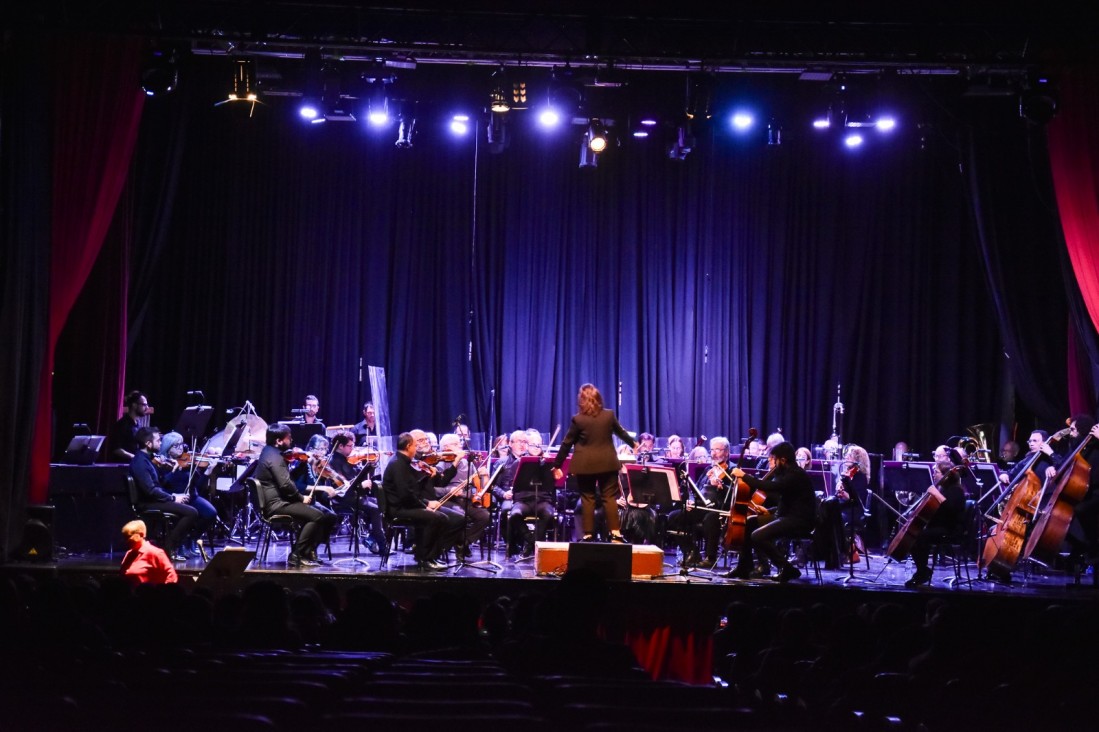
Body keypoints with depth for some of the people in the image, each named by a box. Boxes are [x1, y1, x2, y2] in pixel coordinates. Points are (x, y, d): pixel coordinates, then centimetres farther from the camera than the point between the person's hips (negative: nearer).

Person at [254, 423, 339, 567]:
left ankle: (309, 552, 7)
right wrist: (301, 498, -10)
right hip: (276, 504, -10)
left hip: (277, 501, 10)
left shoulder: (270, 452, 17)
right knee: (316, 515, -22)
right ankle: (296, 555, -17)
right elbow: (285, 484, -23)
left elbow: (287, 478, 19)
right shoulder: (274, 457, -16)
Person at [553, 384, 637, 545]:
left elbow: (567, 444, -4)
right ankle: (615, 533, -1)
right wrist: (633, 443, 38)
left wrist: (557, 465, 5)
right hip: (607, 463, 2)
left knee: (587, 499, 5)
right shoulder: (609, 415, 0)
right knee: (609, 498, 5)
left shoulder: (578, 419, -9)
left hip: (585, 465, -2)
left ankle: (588, 534, 5)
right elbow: (620, 432, 17)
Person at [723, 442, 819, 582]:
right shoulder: (786, 472, 12)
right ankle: (743, 568, 16)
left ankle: (788, 569, -11)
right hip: (786, 516, 11)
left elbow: (769, 487, -31)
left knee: (757, 536, -24)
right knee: (749, 522, 11)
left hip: (800, 522, -11)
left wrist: (744, 476, -24)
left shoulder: (796, 475, -19)